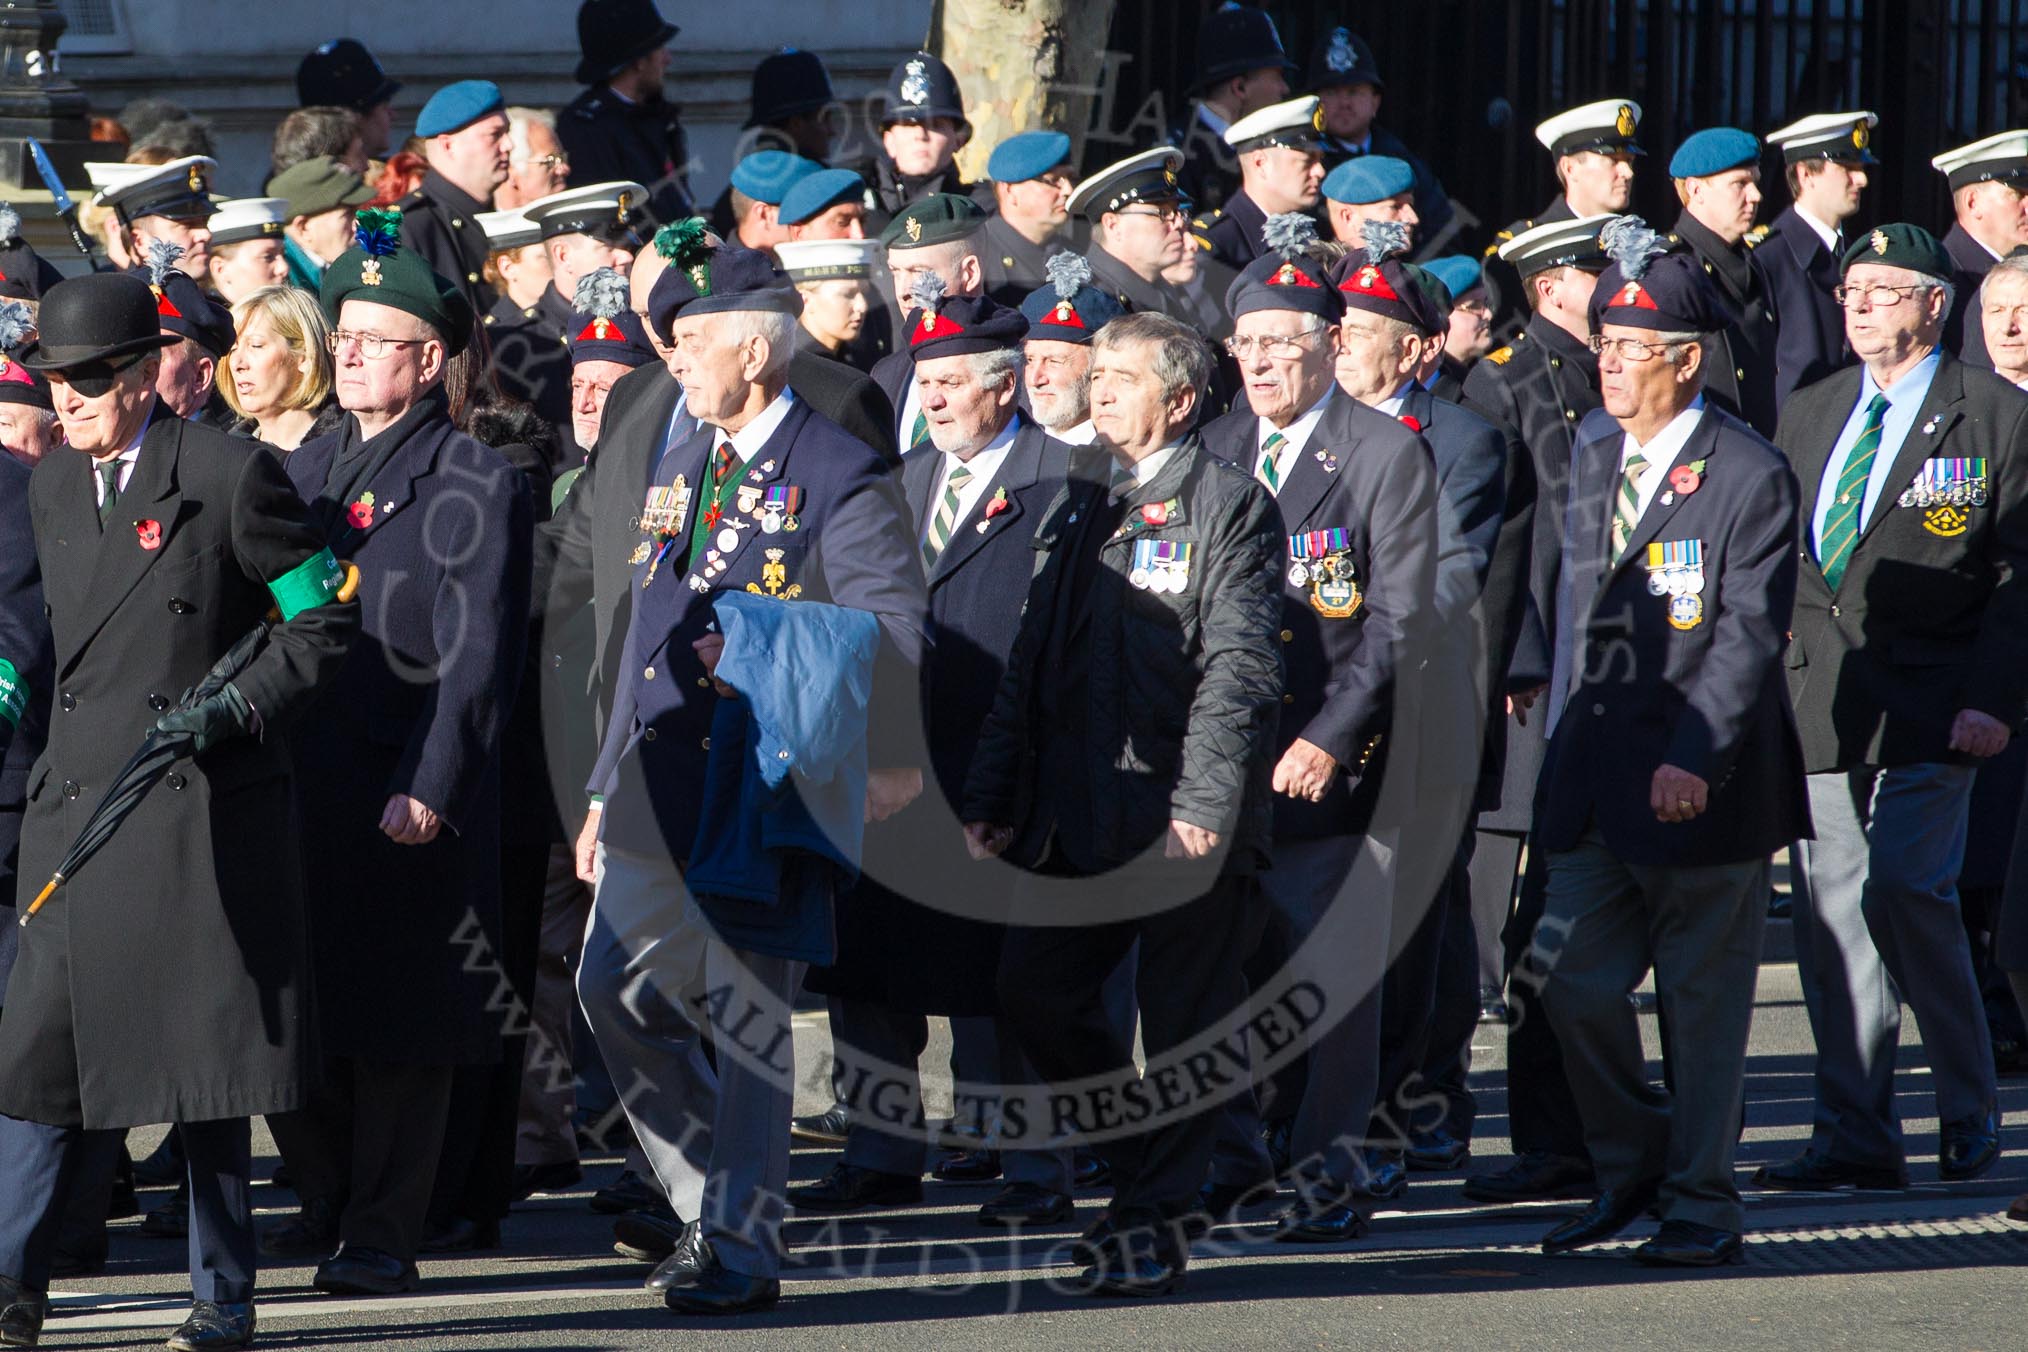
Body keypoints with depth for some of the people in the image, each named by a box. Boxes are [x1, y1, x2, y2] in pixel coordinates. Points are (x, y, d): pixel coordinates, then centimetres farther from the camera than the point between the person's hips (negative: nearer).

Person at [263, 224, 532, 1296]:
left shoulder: (476, 484, -4)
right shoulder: (307, 470, 16)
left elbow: (476, 655, -10)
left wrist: (429, 788, -18)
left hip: (411, 795, -6)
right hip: (295, 783, 6)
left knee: (398, 1021, -1)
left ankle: (383, 1235, 5)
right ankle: (328, 1200, 26)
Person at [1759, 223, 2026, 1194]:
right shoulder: (1809, 416, 17)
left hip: (1929, 707, -5)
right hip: (1818, 702, 5)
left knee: (1905, 890, -15)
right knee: (1831, 909, 2)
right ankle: (1854, 1139, 7)